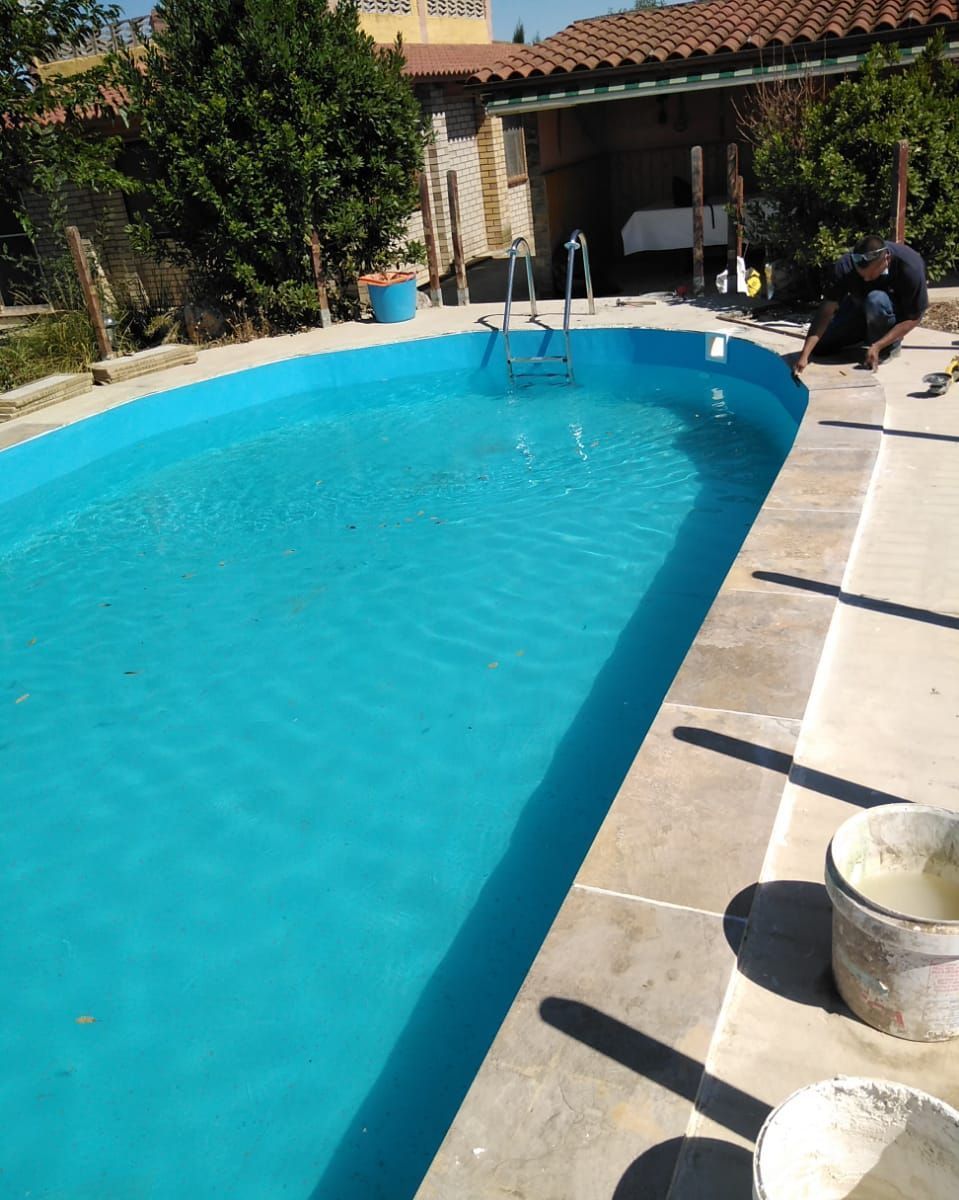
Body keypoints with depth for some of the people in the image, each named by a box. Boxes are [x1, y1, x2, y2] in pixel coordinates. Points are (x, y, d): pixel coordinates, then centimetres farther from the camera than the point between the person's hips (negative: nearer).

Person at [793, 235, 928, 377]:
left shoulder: (910, 268, -35)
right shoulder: (845, 266, -30)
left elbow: (913, 318, -26)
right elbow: (826, 311, -31)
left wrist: (878, 346, -37)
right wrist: (804, 355, -41)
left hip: (897, 310, -3)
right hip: (860, 305, 3)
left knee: (876, 300, -37)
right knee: (819, 345, -7)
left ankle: (888, 347, -11)